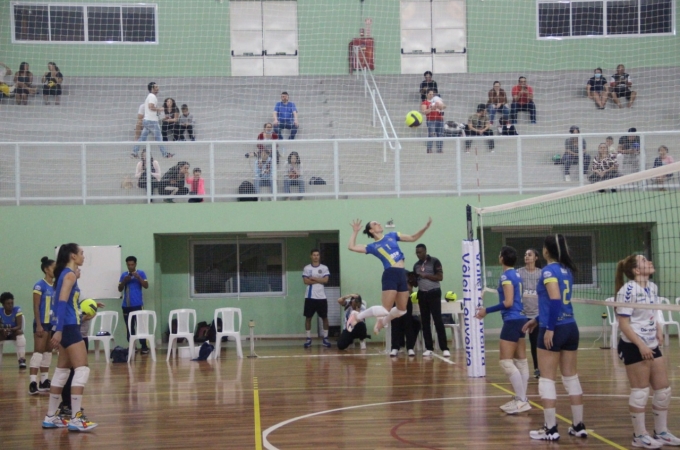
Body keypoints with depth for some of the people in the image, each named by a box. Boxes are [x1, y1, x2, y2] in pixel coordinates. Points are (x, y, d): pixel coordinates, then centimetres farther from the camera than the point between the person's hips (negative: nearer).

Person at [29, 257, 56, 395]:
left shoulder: (56, 286, 9)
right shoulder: (39, 286, -11)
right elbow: (36, 307, -12)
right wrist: (38, 325, -17)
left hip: (53, 323, 7)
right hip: (42, 323, -7)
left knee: (48, 352, 11)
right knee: (38, 352, -10)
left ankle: (44, 381, 18)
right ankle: (33, 383, -12)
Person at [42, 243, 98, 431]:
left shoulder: (66, 274, 16)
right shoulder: (70, 274, -11)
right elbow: (62, 302, -20)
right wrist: (59, 330, -26)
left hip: (67, 327, 10)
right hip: (68, 327, -10)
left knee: (62, 372, 13)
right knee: (82, 370, -12)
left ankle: (51, 417, 17)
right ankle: (75, 419, -15)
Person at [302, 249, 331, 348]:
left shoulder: (324, 268, 5)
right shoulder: (307, 268, 4)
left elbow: (325, 280, -8)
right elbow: (306, 281, -8)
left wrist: (313, 278, -8)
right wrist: (319, 280, -9)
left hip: (321, 296, 0)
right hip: (310, 297, 0)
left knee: (324, 317, 2)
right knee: (308, 317, 1)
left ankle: (325, 339, 11)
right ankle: (308, 339, 9)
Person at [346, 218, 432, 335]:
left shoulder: (392, 236, 17)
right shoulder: (372, 246, 5)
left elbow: (413, 238, 20)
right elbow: (352, 247, -2)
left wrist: (425, 227, 9)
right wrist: (355, 232, 5)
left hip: (402, 275, 6)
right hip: (390, 275, -5)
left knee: (402, 310, 9)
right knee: (385, 310, -11)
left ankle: (382, 322, 33)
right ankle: (357, 316, 6)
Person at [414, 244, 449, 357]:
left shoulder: (435, 261, -5)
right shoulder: (416, 265, 11)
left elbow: (440, 277, -11)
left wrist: (425, 276, -18)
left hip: (434, 293, -6)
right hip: (422, 294, 6)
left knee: (438, 320, -9)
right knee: (425, 321, 5)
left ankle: (444, 348, -10)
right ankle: (429, 348, 9)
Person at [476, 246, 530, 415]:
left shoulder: (506, 276, -14)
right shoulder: (516, 275, 12)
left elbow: (508, 303, -19)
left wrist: (487, 310, -15)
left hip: (512, 321, -10)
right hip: (520, 318, 10)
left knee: (506, 362, -8)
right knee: (521, 361, 11)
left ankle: (522, 400, -10)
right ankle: (521, 399, 15)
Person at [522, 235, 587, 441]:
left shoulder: (548, 271, -11)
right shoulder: (567, 270, 13)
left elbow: (555, 300, -22)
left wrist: (550, 328, -21)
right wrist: (537, 320, 28)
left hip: (554, 329, -7)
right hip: (570, 327, 8)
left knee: (547, 380, 1)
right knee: (571, 378, 13)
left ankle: (550, 429, 2)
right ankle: (579, 426, 16)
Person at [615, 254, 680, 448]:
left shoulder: (653, 287, 8)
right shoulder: (628, 290, -17)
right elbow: (623, 323, -19)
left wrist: (659, 329, 3)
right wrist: (640, 345, -22)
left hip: (652, 345, 8)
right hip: (634, 346, -8)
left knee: (663, 389, 11)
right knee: (640, 391, -1)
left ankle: (661, 432, 25)